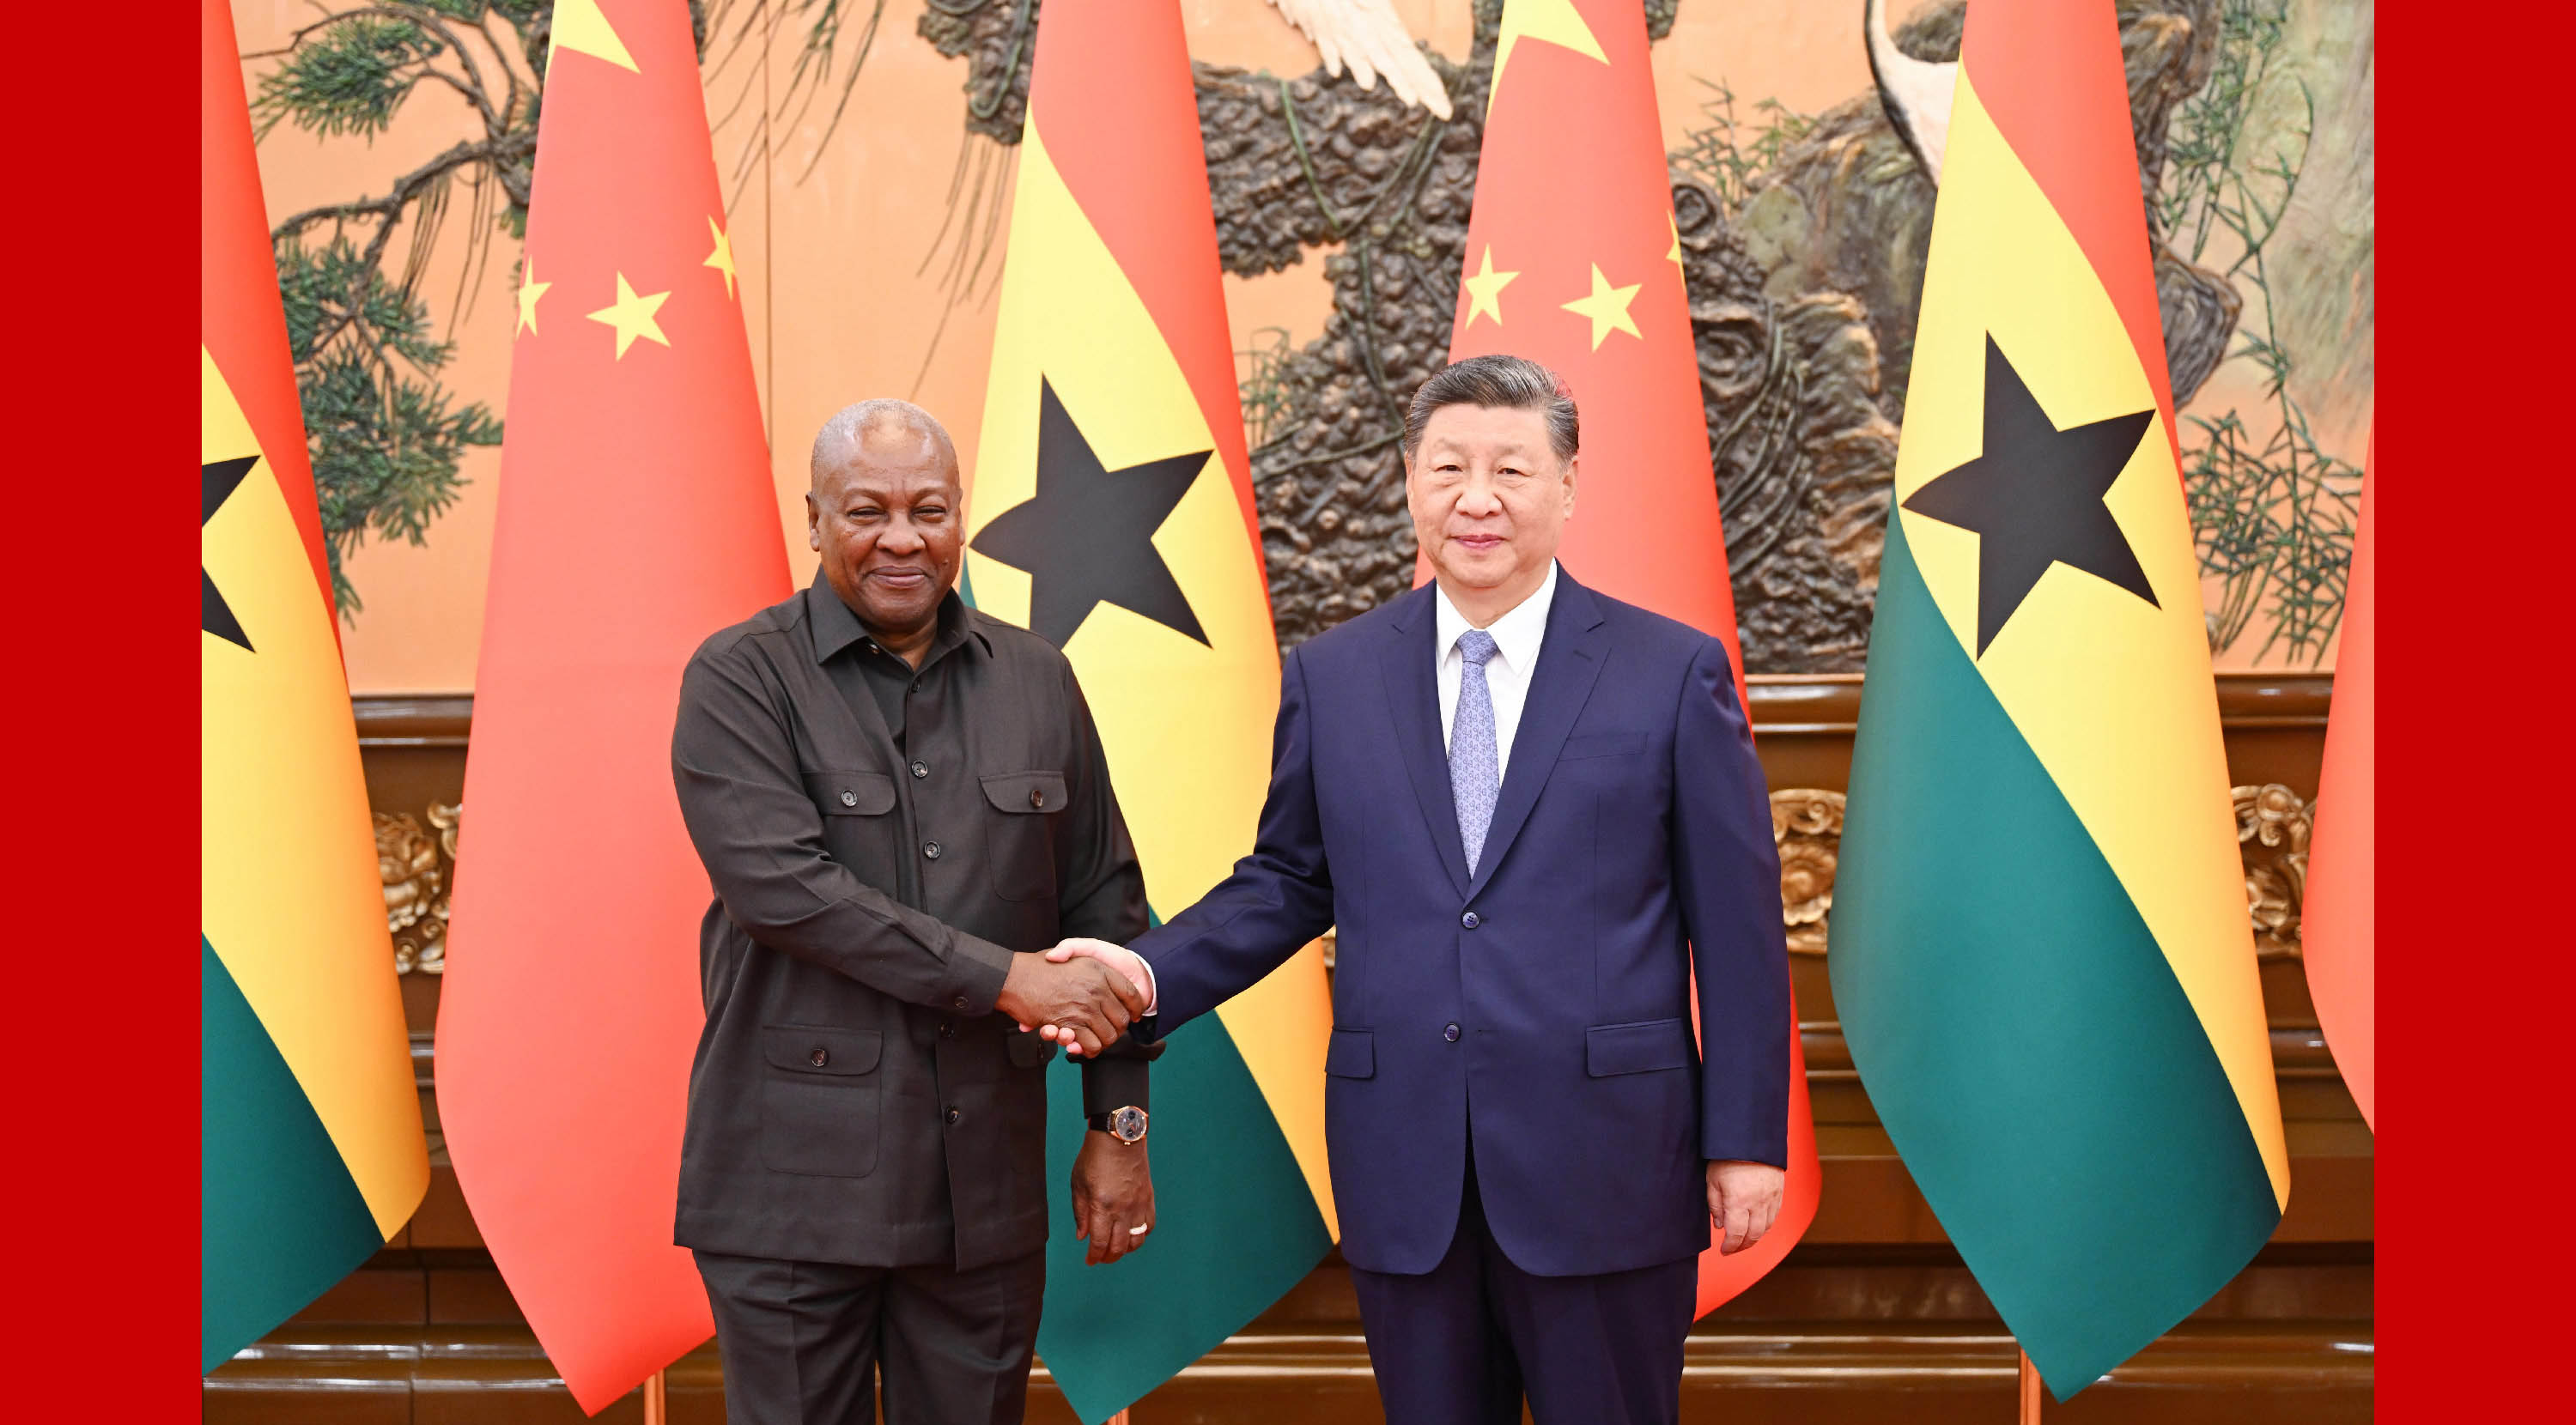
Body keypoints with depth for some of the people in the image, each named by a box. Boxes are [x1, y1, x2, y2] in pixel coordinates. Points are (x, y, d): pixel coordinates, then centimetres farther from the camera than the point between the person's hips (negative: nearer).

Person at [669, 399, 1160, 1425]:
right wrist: (1005, 979, -17)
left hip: (986, 1181, 3)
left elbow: (1106, 906, 11)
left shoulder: (1036, 680, 9)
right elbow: (778, 885, -17)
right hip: (795, 1183, -3)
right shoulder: (739, 679, -3)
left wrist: (1120, 1124, 8)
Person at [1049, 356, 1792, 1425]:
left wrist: (1747, 1140, -3)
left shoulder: (1675, 673, -2)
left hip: (1606, 1170, -2)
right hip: (1404, 1175, 3)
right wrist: (1152, 974, -5)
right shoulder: (1331, 677, 6)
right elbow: (1287, 882, 12)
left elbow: (1736, 922, -1)